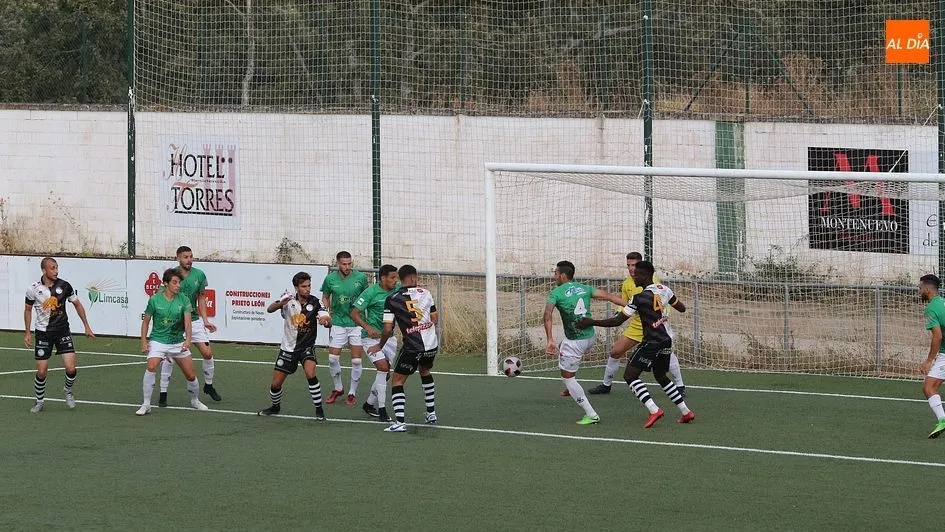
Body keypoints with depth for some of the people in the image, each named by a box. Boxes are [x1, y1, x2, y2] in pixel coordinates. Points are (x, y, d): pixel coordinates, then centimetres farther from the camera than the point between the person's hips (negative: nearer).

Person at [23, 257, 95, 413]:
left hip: (63, 330, 1)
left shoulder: (64, 286, -7)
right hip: (43, 333, -1)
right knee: (41, 372, -2)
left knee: (71, 369, -10)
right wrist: (27, 333, 7)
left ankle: (68, 391, 21)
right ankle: (40, 401, 21)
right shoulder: (34, 289, -9)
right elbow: (28, 309, 7)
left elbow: (77, 304, 7)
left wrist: (86, 326, 8)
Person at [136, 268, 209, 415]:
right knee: (151, 367, -27)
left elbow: (187, 322, -15)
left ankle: (195, 400, 36)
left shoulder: (184, 300, -6)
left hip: (178, 342, 2)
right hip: (158, 341, -2)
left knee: (190, 375, 5)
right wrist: (144, 341, -4)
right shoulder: (155, 300, -8)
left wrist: (188, 340, -31)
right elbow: (146, 321, 3)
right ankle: (146, 405, -17)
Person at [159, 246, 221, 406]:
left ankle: (209, 385, 23)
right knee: (169, 356, -9)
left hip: (193, 319, 3)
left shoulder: (199, 275, -1)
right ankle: (163, 393, 1)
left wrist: (205, 320, 3)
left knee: (207, 353, 0)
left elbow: (201, 298, 9)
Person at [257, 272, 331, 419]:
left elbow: (329, 323, -19)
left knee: (310, 373, -29)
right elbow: (269, 309, -24)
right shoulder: (288, 299, -10)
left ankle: (319, 409, -16)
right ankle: (275, 406, 37)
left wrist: (325, 320, -45)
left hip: (307, 346, -2)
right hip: (288, 347, 2)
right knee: (276, 384, 5)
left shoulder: (315, 302, -11)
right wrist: (280, 304, -46)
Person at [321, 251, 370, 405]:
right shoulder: (330, 279, -4)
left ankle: (352, 393, 13)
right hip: (338, 322, 1)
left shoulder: (361, 277, -7)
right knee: (333, 358, 0)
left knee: (356, 360, -1)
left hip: (357, 323, -1)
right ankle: (337, 388, 22)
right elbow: (325, 297, 12)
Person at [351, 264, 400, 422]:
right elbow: (354, 313, -12)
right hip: (371, 337, -6)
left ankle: (369, 404, 28)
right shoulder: (371, 292, -16)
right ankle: (382, 409, -14)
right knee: (383, 367, -19)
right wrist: (368, 327, -25)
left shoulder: (398, 290, -1)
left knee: (385, 373, 9)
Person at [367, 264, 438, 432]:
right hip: (432, 344, 4)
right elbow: (435, 319, 9)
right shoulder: (425, 293, 3)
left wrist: (380, 346, 10)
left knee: (397, 381, 5)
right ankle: (431, 414, 36)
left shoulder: (392, 299, -5)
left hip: (412, 347, -4)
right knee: (425, 372, 32)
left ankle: (400, 422, -10)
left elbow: (387, 329, -7)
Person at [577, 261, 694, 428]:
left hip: (652, 343, -8)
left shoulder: (640, 298, -17)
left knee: (630, 375, -5)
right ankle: (686, 412, 23)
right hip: (666, 340, 8)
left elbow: (617, 321, -19)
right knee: (661, 376, 25)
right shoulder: (664, 290, 3)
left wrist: (591, 322, -14)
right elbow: (682, 308, 18)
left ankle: (654, 410, -20)